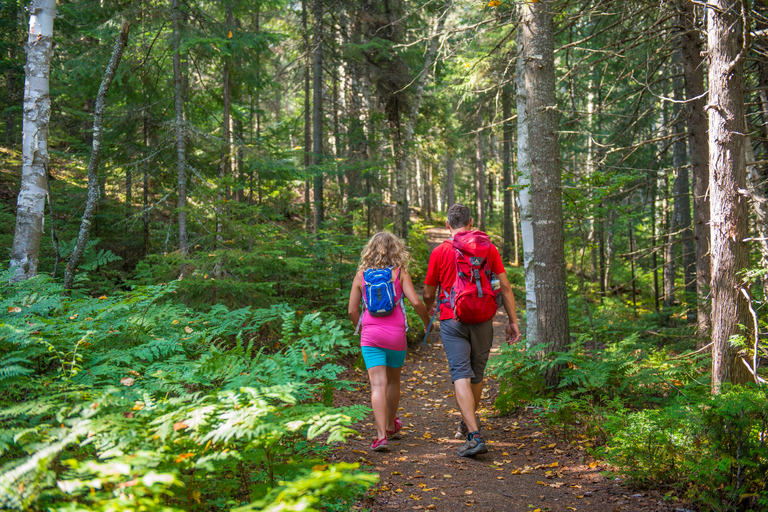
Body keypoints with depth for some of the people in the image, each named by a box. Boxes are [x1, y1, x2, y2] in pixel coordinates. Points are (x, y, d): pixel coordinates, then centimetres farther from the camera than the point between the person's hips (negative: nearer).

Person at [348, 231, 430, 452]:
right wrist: (427, 322, 7)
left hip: (370, 335, 0)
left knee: (378, 385, -6)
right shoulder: (400, 273, 0)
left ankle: (381, 435, -18)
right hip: (395, 334, 0)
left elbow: (352, 311, 5)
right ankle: (390, 424, 39)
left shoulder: (361, 274, 4)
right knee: (393, 380, 20)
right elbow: (416, 302, -10)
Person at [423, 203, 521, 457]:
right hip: (482, 320, 3)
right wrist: (512, 320, 8)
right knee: (477, 374, 18)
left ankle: (474, 435, -17)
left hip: (452, 320, -3)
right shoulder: (488, 248, 3)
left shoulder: (440, 252, -1)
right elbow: (505, 287, 1)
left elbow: (428, 293, 7)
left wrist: (429, 308, 29)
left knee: (461, 376, -6)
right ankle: (467, 424, 37)